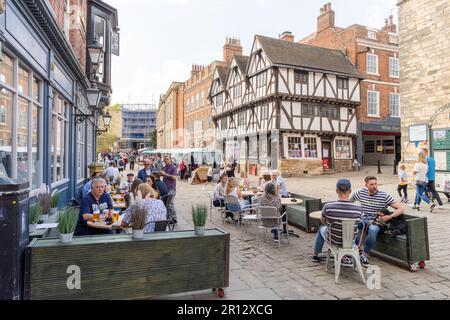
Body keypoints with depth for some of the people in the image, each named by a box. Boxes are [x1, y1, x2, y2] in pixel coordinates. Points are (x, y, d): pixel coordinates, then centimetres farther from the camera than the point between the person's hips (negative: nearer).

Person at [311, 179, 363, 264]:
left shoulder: (328, 207, -25)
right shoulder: (358, 209, -21)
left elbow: (323, 221, -3)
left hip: (333, 240, -1)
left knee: (322, 228, 33)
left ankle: (315, 255, 48)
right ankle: (345, 258, 33)